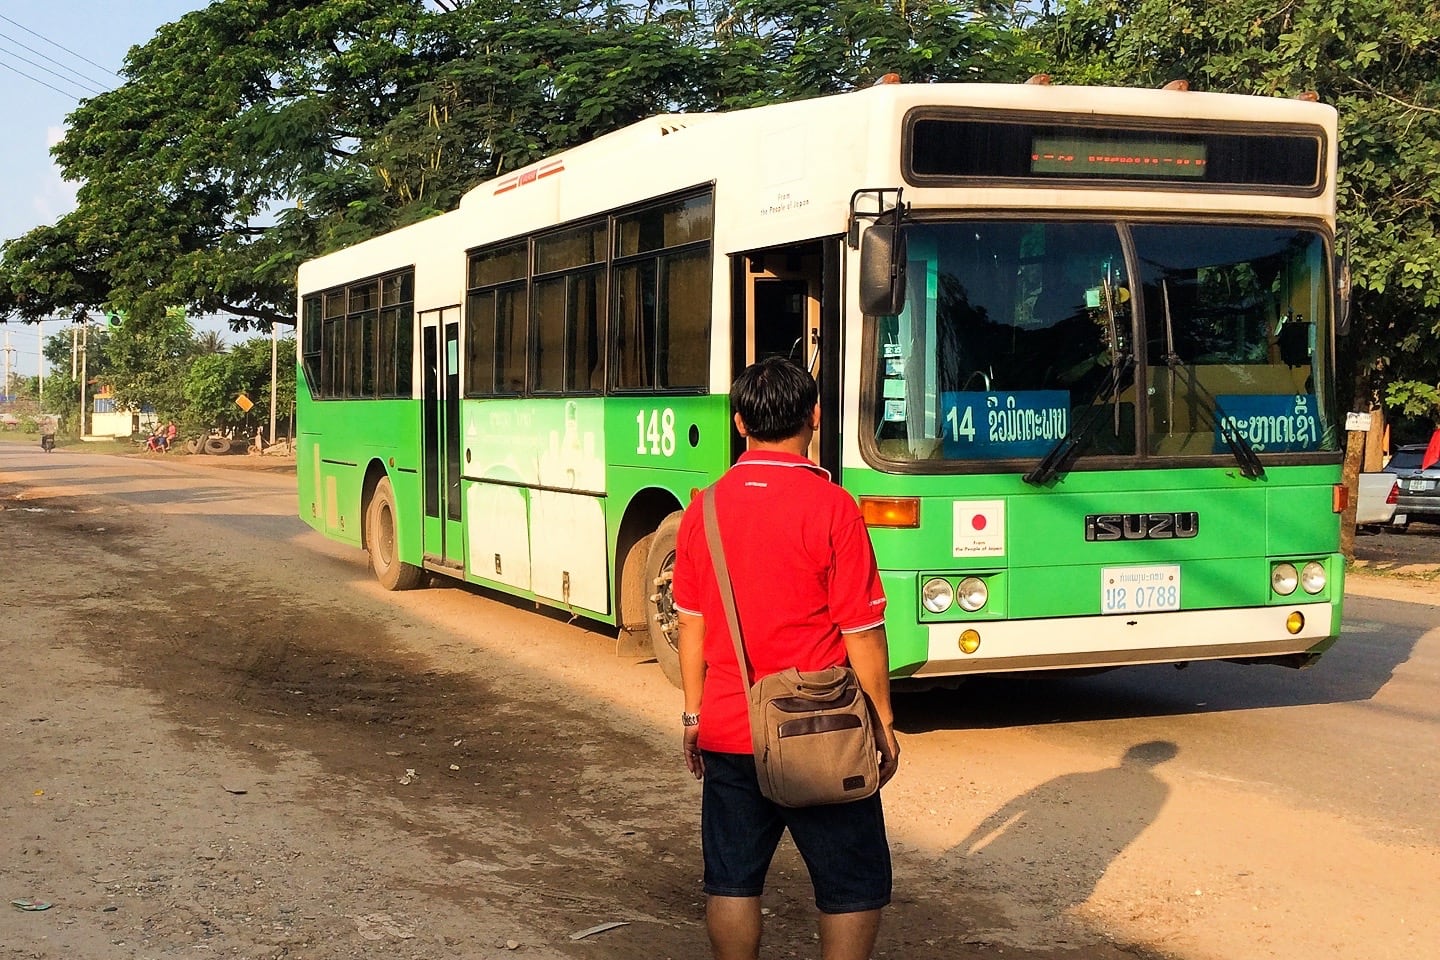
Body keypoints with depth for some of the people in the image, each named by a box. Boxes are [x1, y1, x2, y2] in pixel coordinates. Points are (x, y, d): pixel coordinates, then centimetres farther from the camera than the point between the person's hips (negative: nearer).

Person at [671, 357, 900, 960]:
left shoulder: (704, 510, 0)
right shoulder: (830, 506, -13)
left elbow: (690, 623, 6)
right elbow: (862, 632, -11)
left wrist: (694, 713, 17)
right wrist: (883, 722, 0)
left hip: (726, 732, 4)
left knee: (732, 881, 13)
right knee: (855, 886, 9)